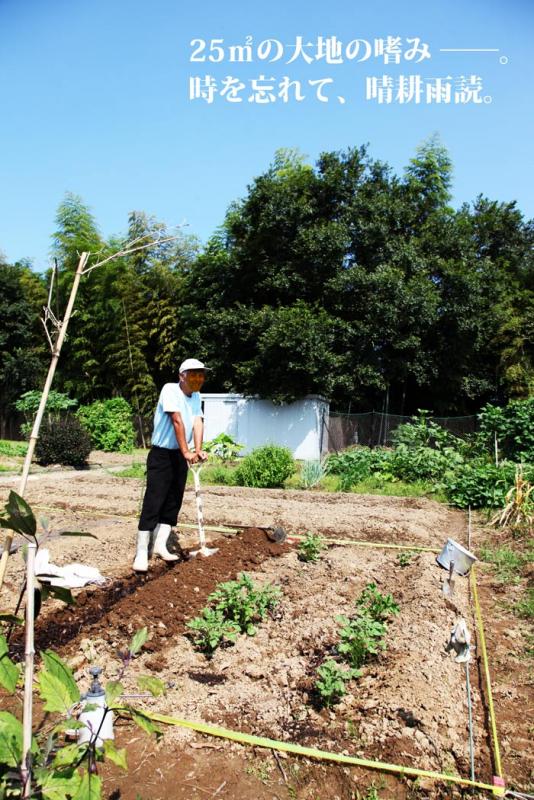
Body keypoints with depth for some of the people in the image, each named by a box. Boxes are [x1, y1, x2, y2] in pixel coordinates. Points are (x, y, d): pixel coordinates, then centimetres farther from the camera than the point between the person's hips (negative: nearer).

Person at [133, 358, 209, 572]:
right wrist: (187, 452, -27)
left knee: (173, 502, 10)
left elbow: (198, 422, -7)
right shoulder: (170, 389, -15)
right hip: (161, 454, -7)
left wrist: (198, 450, -22)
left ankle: (160, 545, 20)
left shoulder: (196, 396, 6)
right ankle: (141, 553, -3)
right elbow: (177, 421, -23)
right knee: (153, 503, -9)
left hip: (180, 456, 7)